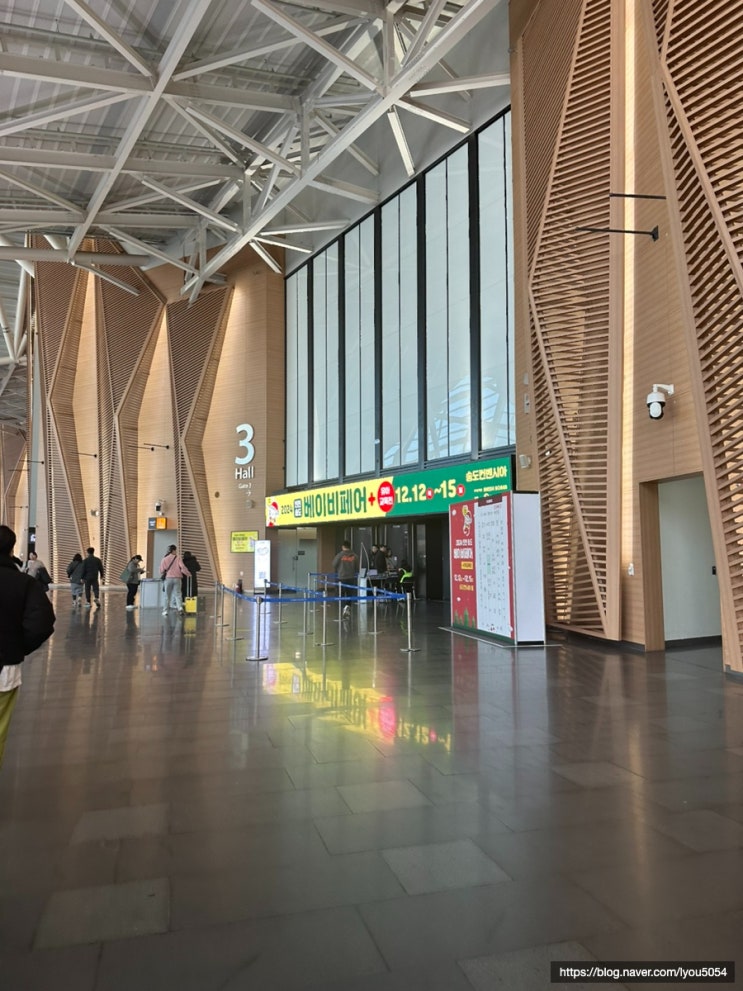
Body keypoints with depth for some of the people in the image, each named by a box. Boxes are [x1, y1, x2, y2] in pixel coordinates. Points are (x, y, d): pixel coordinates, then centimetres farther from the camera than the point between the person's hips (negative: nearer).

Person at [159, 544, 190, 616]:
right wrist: (188, 574, 0)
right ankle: (180, 607, -20)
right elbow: (182, 567, -12)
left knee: (167, 595, 12)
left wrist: (162, 576, 22)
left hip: (168, 578, 1)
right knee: (178, 594, 2)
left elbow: (162, 570, 2)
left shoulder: (164, 559, 1)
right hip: (177, 578, -1)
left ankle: (165, 610, 16)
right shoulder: (178, 557, -4)